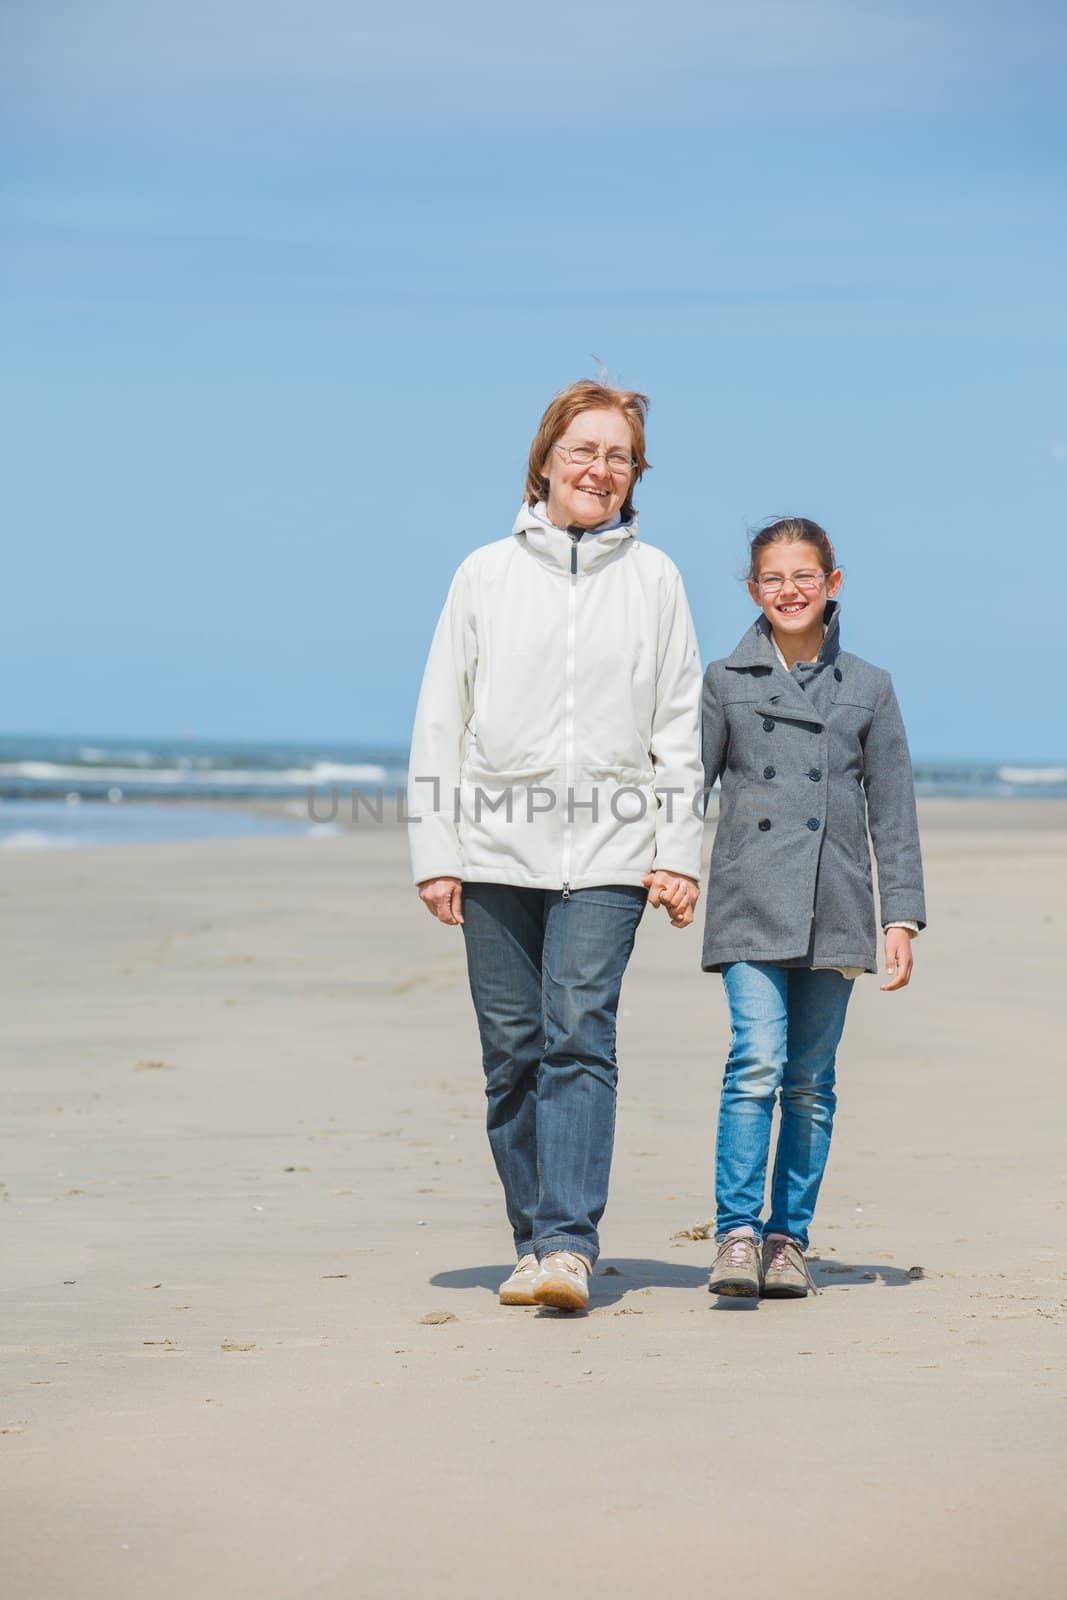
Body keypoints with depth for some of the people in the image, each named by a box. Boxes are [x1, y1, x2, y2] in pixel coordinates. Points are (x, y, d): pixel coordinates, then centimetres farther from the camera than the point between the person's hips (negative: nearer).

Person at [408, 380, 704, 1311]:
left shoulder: (654, 580, 7)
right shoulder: (487, 575, 7)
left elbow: (680, 729, 8)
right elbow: (441, 719, 7)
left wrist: (679, 852, 0)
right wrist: (435, 851, 1)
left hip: (607, 856, -1)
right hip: (497, 851, 2)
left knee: (579, 1037, -14)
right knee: (513, 1053, 4)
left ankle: (570, 1246, -17)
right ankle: (534, 1243, 14)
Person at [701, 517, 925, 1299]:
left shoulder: (868, 688, 8)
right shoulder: (726, 682, 7)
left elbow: (893, 809, 8)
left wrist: (902, 917, 2)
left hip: (834, 909, 1)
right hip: (751, 903, -1)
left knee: (810, 1079, 5)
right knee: (757, 1063, -15)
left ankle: (789, 1238, 12)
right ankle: (737, 1234, -15)